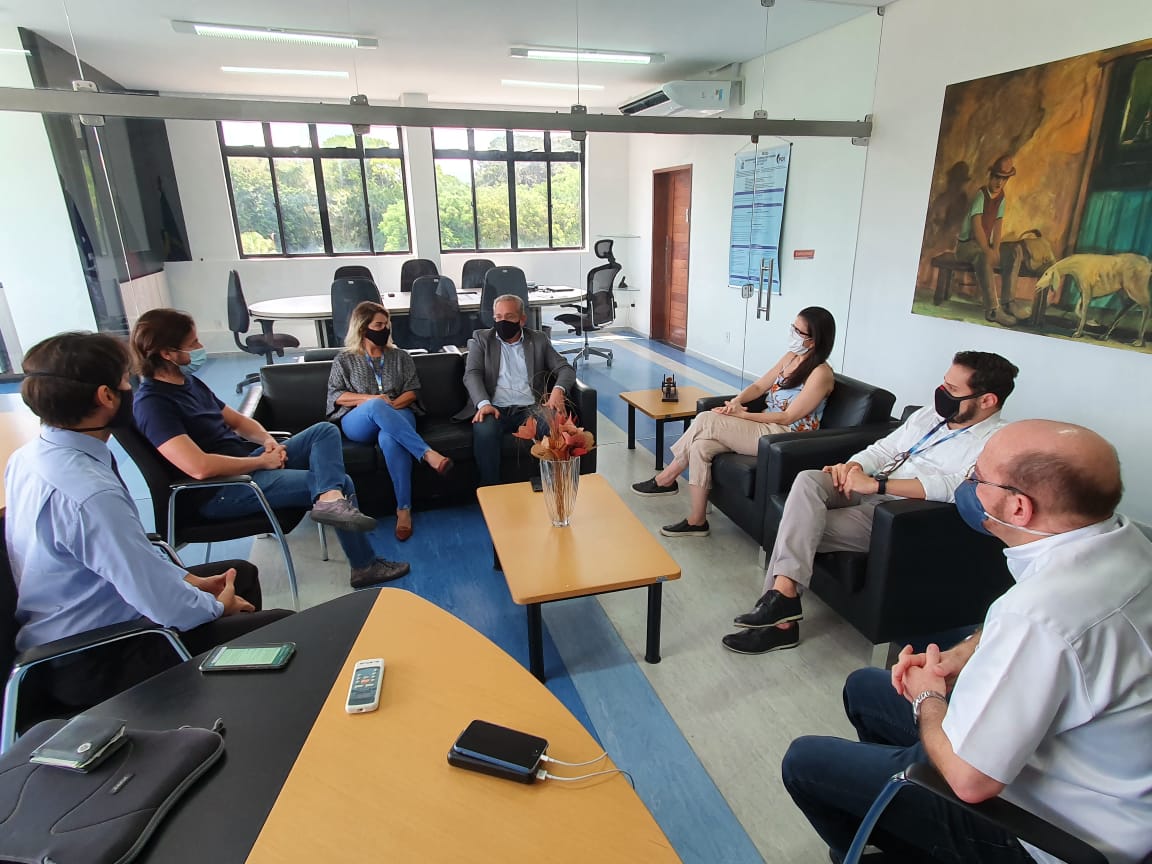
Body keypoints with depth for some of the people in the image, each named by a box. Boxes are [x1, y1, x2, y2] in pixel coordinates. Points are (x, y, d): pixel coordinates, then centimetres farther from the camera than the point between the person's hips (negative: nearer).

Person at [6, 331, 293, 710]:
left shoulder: (29, 456, -5)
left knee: (241, 572, 18)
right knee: (279, 629, -9)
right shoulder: (89, 494, -34)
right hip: (93, 665, -9)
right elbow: (168, 609, -29)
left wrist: (189, 579, 5)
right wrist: (218, 605, -8)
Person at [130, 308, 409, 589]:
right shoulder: (152, 404, -19)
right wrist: (262, 461, -18)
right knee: (342, 482, -14)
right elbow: (200, 467, -31)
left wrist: (267, 440, -3)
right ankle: (365, 566, -5)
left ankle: (330, 498, -32)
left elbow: (236, 420, 19)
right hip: (221, 489, -10)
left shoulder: (188, 382, 11)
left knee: (324, 431, -4)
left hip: (248, 463, 10)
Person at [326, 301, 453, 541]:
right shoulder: (344, 359, 15)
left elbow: (412, 391, 11)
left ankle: (404, 509, -38)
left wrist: (392, 406, -10)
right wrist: (370, 399, -10)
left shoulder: (400, 356, 18)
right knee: (375, 407, -40)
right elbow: (335, 395, 6)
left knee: (389, 439, -39)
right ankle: (428, 454, -48)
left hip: (398, 416, 1)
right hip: (357, 422, 0)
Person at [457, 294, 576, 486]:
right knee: (484, 430, -35)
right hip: (495, 409, 0)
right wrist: (484, 403, -19)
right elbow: (472, 374, 3)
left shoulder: (539, 340, 19)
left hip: (530, 408, 1)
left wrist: (558, 390, -13)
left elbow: (565, 368, 12)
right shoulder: (481, 339, 16)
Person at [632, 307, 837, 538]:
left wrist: (743, 415, -14)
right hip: (764, 427, 8)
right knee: (700, 446, -17)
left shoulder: (821, 373, -13)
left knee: (706, 420, -22)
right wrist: (736, 401, -9)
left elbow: (788, 417, -16)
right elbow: (758, 386, 13)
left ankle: (666, 479, -6)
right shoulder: (791, 357, 12)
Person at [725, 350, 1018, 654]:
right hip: (867, 490, 7)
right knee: (807, 480, -23)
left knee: (800, 528, -22)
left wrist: (877, 484, -31)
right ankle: (783, 593, -24)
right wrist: (852, 467, -4)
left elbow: (952, 486, -26)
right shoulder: (931, 413, 16)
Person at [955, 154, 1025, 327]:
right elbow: (977, 225, -23)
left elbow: (998, 223, 4)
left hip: (985, 243, 8)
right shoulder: (980, 195, -14)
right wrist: (988, 251, -26)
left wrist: (995, 248, -11)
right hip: (967, 244, -8)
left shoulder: (1001, 196, 8)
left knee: (1015, 251, -7)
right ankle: (992, 310, -39)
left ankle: (1008, 301, -8)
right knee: (984, 258, -38)